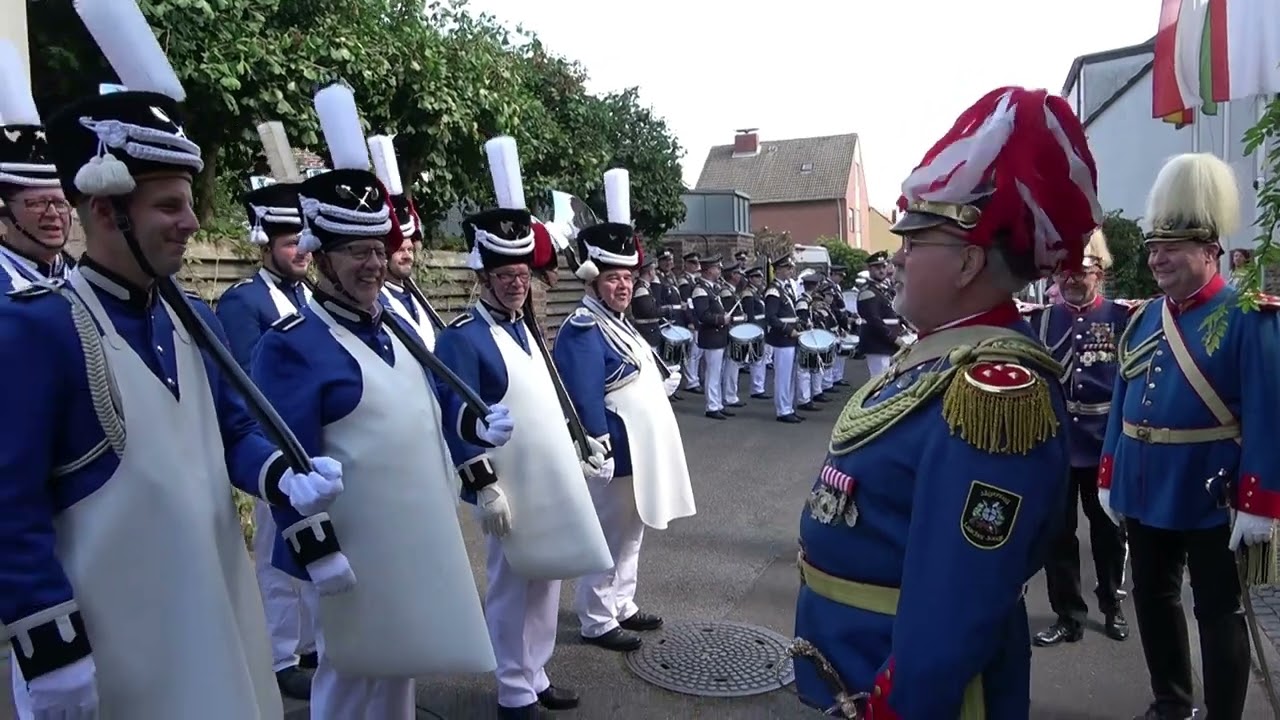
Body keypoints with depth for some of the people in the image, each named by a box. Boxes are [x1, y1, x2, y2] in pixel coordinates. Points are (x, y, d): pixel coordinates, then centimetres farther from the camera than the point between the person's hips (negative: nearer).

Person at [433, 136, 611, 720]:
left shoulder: (526, 330, 12)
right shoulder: (464, 338, -15)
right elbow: (458, 421, -19)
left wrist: (582, 450, 16)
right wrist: (484, 487, -22)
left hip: (553, 482, 8)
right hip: (513, 490, -8)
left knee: (546, 581, 17)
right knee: (512, 587, 4)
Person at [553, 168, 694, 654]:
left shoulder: (620, 323, 12)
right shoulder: (583, 331, -19)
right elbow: (586, 402, -24)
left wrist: (664, 382, 10)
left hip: (640, 452, 10)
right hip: (617, 455, -10)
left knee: (630, 535, 19)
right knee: (607, 539, 2)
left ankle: (622, 607, 33)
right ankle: (597, 621, 17)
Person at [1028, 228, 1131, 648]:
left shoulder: (1122, 318, -3)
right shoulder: (1040, 320, 0)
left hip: (1106, 447, -1)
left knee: (1109, 531, 16)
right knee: (1058, 535, 8)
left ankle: (1112, 606, 36)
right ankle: (1068, 616, 23)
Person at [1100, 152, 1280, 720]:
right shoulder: (1143, 318, 8)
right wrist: (1109, 478, 10)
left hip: (1212, 499, -6)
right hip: (1145, 492, 7)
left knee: (1219, 615, 8)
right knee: (1153, 600, 18)